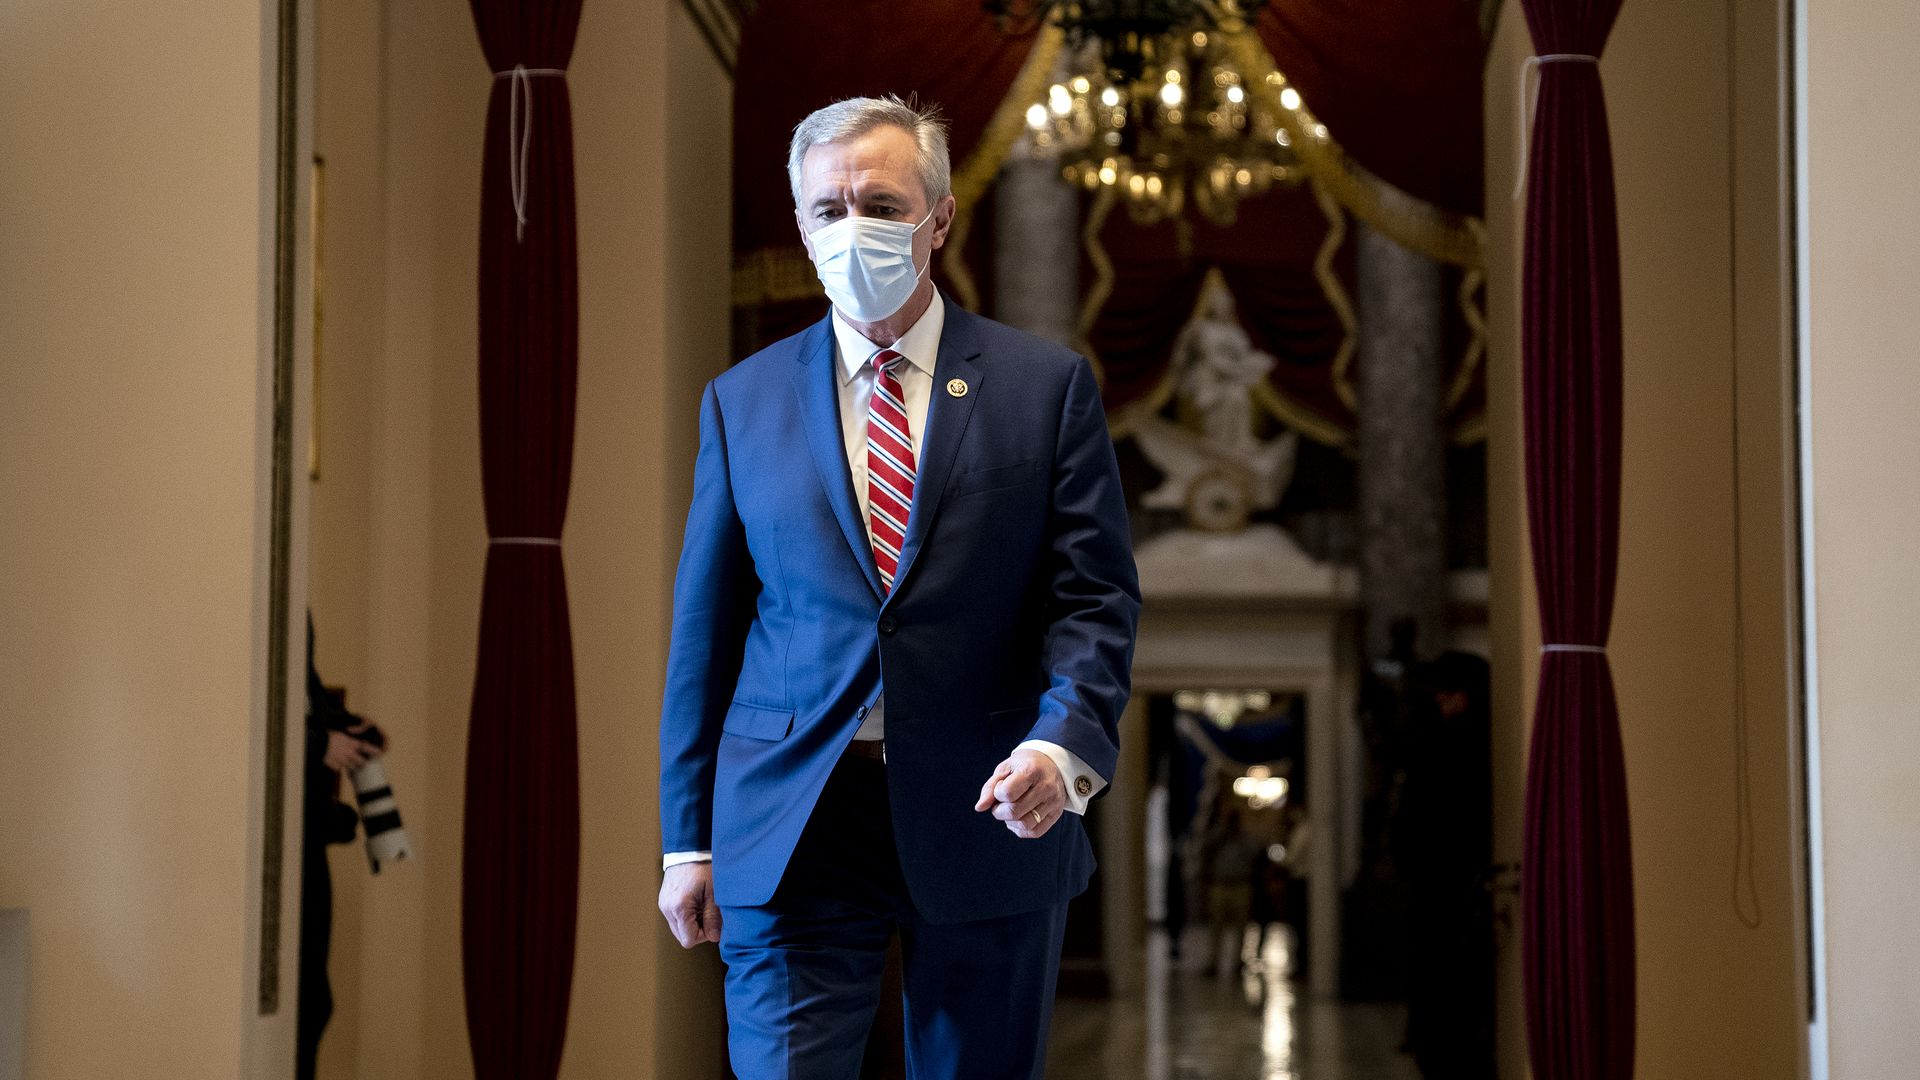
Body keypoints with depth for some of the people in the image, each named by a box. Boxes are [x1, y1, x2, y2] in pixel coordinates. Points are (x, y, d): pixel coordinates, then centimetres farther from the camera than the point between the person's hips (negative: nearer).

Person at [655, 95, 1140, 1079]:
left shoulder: (1046, 387, 3)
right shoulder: (744, 401, 8)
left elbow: (1096, 596, -1)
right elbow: (705, 624, 8)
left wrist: (1063, 746, -21)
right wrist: (688, 841, 5)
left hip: (989, 820, 0)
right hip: (788, 837, 1)